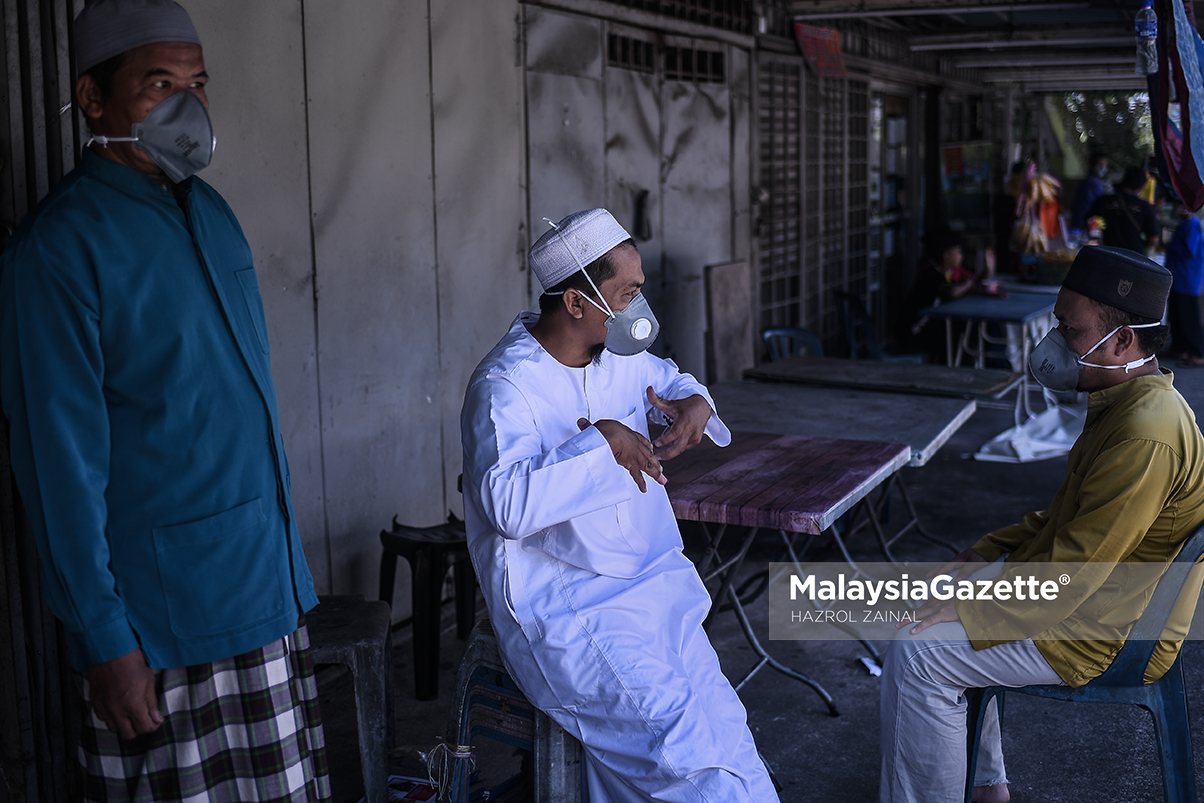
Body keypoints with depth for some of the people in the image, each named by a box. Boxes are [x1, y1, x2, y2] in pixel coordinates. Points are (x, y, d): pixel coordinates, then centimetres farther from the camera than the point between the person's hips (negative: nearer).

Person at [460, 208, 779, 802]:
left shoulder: (619, 358, 9)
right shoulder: (505, 386, -14)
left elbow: (669, 379, 33)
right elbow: (508, 503, -29)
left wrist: (695, 404, 9)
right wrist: (601, 443, -24)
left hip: (651, 588, 7)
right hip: (561, 613, -7)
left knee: (719, 722, -13)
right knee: (674, 721, -24)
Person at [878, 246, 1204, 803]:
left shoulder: (1146, 434, -28)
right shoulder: (1125, 404, 7)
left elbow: (1070, 576, -28)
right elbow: (1062, 518, 16)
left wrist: (962, 614, -20)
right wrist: (981, 556, 6)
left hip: (1105, 634, -11)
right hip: (1089, 599, 11)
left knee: (916, 655, -15)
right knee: (940, 610, 20)